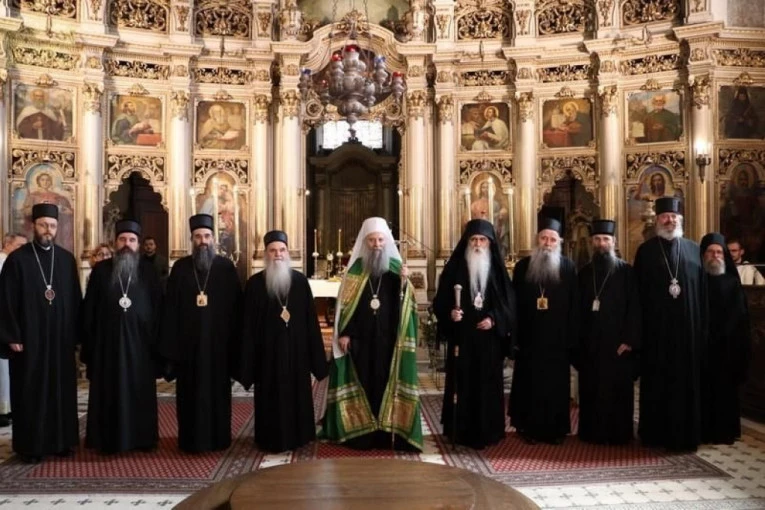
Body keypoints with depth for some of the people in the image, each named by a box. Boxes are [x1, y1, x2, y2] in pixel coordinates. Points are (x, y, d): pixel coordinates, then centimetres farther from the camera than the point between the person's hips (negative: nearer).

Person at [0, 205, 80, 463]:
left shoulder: (67, 259, 6)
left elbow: (75, 299, 8)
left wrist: (75, 333, 3)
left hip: (61, 338, 3)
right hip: (28, 338, -3)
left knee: (61, 389, 9)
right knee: (30, 391, 4)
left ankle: (60, 440, 21)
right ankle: (30, 445, 15)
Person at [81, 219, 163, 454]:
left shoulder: (148, 271, 4)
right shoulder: (101, 270, 4)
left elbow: (158, 308, 3)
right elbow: (89, 309, 4)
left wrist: (156, 340, -2)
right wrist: (88, 342, -1)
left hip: (140, 342, 0)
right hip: (107, 342, 0)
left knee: (140, 391, 7)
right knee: (109, 391, 6)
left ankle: (142, 438, 18)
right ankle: (108, 439, 18)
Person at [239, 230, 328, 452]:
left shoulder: (300, 280, 0)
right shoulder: (255, 283, -4)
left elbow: (311, 318, 2)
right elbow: (248, 325, -3)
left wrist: (316, 356, 0)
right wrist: (248, 362, -6)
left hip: (296, 349, 2)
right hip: (268, 350, -2)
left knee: (297, 392, 11)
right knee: (271, 396, 7)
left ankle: (297, 436, 27)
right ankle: (272, 439, 22)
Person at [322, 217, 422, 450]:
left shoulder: (395, 266, 4)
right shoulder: (356, 268, 2)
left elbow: (404, 303, -1)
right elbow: (345, 302, 0)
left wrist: (404, 283, -19)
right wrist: (343, 333, -6)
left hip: (388, 337, 1)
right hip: (360, 337, 0)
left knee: (386, 380, 3)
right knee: (362, 380, 4)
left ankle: (386, 431, 11)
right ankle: (360, 432, 12)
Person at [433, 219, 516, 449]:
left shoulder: (497, 269, 4)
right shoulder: (455, 267, 1)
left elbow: (509, 302, 3)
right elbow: (440, 300, 0)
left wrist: (494, 320, -12)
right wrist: (449, 313, -19)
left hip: (489, 339, 1)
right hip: (462, 338, -1)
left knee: (487, 384, 6)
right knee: (461, 382, 3)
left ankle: (487, 432, 18)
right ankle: (461, 431, 14)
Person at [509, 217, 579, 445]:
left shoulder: (568, 267, 2)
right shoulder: (523, 266, 5)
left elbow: (574, 306, -1)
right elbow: (514, 304, 3)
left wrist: (572, 339, -7)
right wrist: (515, 335, -3)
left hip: (558, 339, -1)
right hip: (529, 337, 1)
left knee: (556, 383, 6)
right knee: (529, 383, 7)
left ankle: (555, 429, 18)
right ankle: (528, 427, 18)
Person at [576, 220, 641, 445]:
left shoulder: (626, 271, -1)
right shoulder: (584, 273, 11)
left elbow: (634, 308, -6)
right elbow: (578, 309, 11)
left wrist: (630, 339, -14)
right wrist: (577, 339, 4)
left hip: (617, 343, -3)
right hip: (589, 344, 4)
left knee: (617, 389, 2)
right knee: (591, 390, 8)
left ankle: (618, 433, 13)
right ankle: (591, 432, 18)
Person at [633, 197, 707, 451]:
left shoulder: (694, 250, 8)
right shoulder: (645, 251, 3)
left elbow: (703, 292, 7)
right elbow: (639, 293, 0)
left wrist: (704, 327, 2)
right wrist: (639, 328, -5)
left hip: (687, 328, 2)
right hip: (656, 328, -2)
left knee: (687, 380, 7)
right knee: (657, 381, 4)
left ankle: (686, 434, 18)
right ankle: (655, 433, 13)